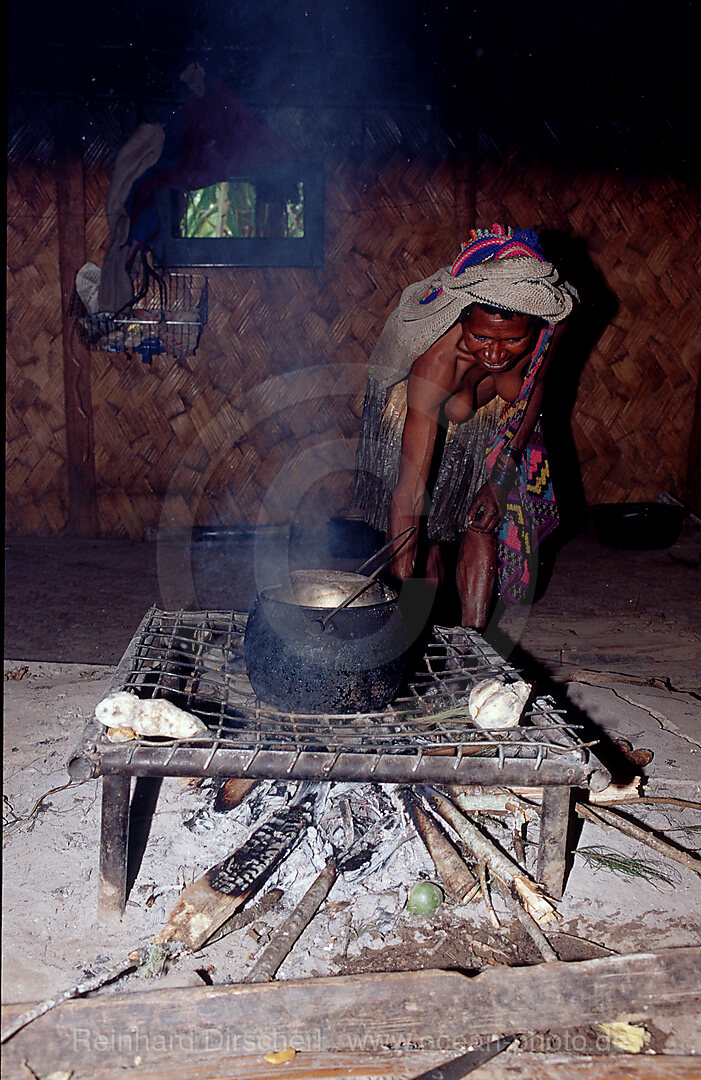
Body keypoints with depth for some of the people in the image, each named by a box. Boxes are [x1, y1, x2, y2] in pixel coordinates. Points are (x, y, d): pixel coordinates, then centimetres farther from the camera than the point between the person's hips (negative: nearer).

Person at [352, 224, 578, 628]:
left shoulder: (549, 319, -32)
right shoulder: (439, 355, -45)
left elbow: (532, 391, -8)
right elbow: (408, 491, -46)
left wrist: (503, 476, -15)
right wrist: (401, 578, -50)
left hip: (496, 418, 3)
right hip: (426, 408, -3)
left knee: (485, 528, -4)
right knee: (424, 537, -2)